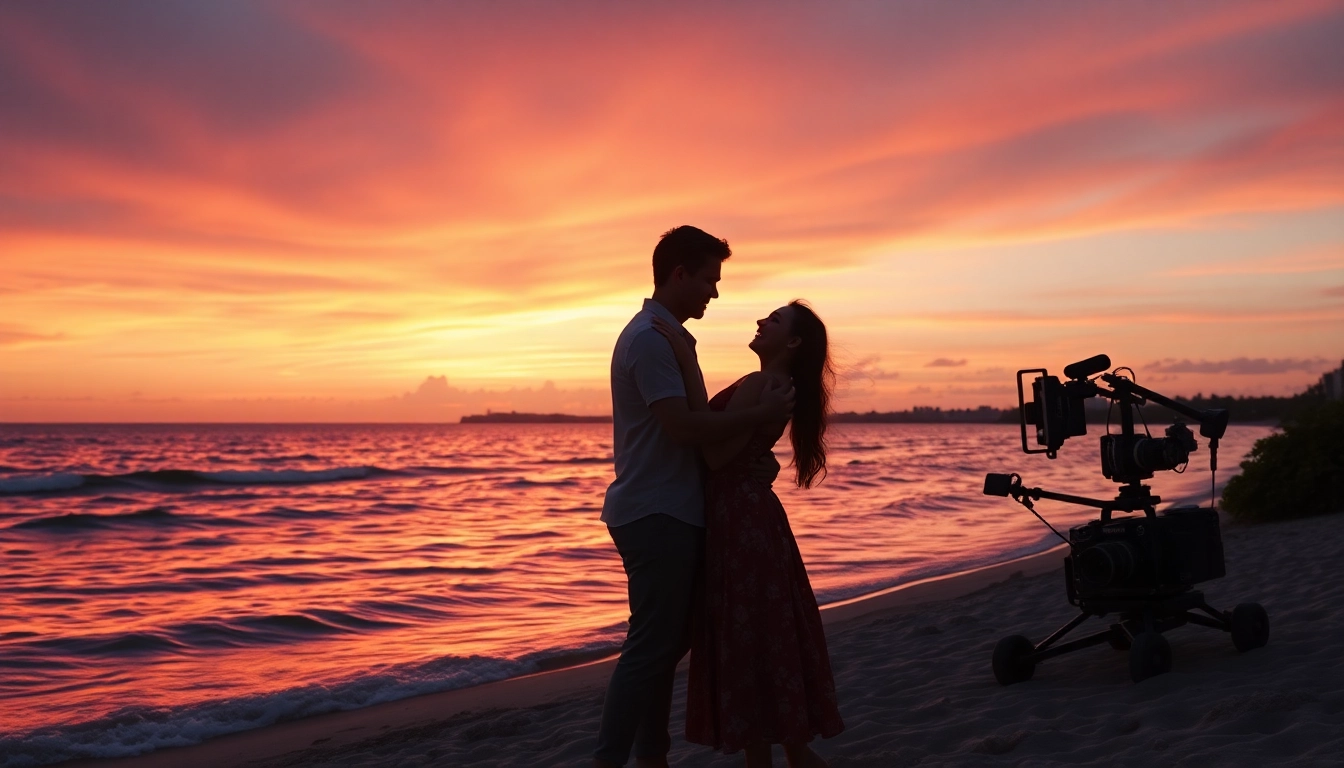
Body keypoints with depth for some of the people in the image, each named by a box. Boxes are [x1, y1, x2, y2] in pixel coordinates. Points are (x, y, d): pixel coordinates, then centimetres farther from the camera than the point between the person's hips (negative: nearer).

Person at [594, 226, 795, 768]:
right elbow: (683, 427, -22)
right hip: (656, 516, -10)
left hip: (672, 514, 10)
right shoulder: (650, 338, -14)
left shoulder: (671, 337, 18)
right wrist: (760, 414, -14)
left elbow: (695, 425, 18)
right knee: (650, 646, -8)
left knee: (669, 640, 13)